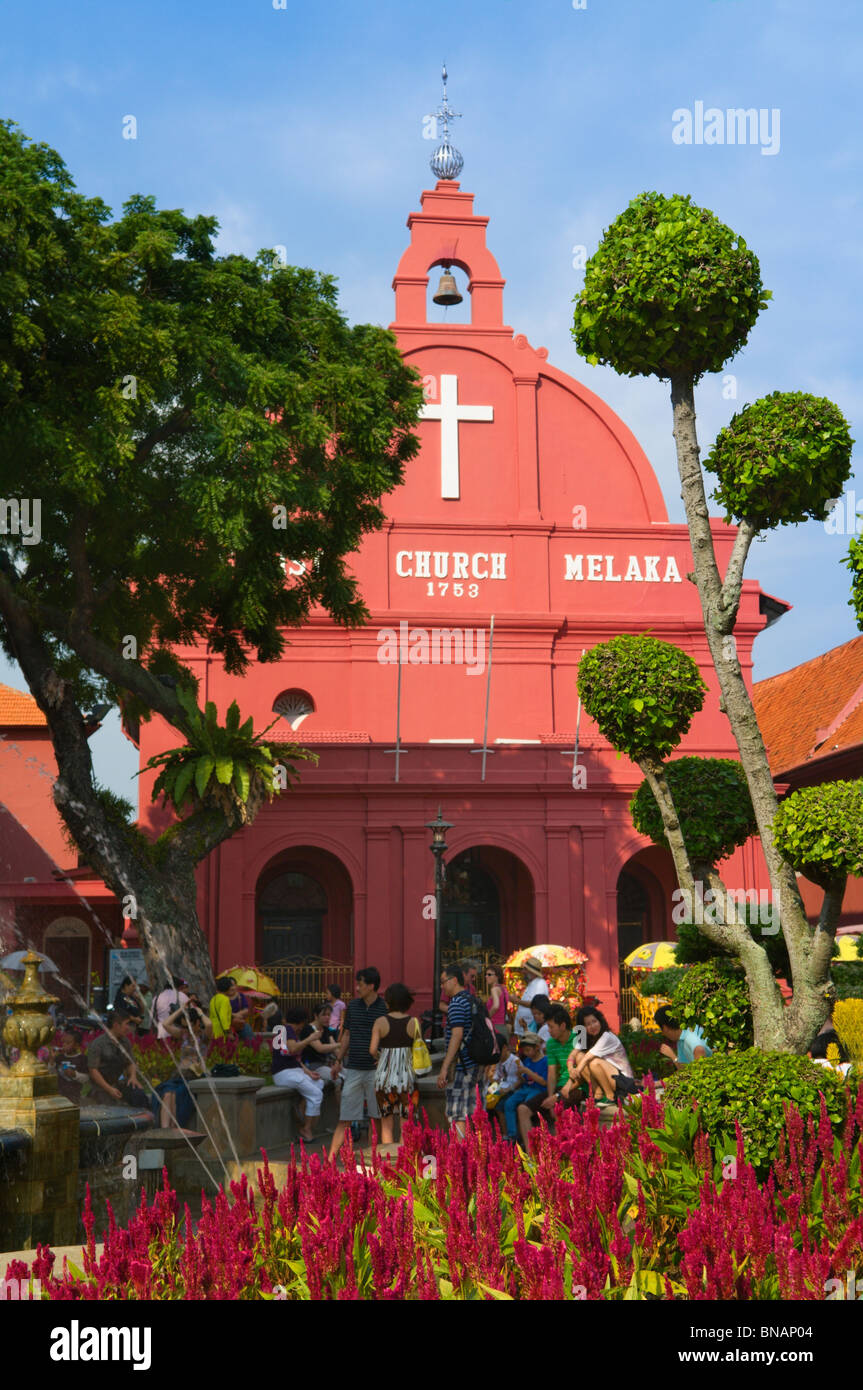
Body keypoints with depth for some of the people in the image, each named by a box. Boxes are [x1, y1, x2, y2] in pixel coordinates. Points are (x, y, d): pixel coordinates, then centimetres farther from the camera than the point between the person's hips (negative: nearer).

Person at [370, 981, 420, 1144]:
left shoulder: (381, 1022, -4)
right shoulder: (413, 1022, -2)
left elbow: (372, 1049, -10)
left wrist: (379, 1058, 10)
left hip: (384, 1072, 0)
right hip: (406, 1074, 0)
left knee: (386, 1122, 10)